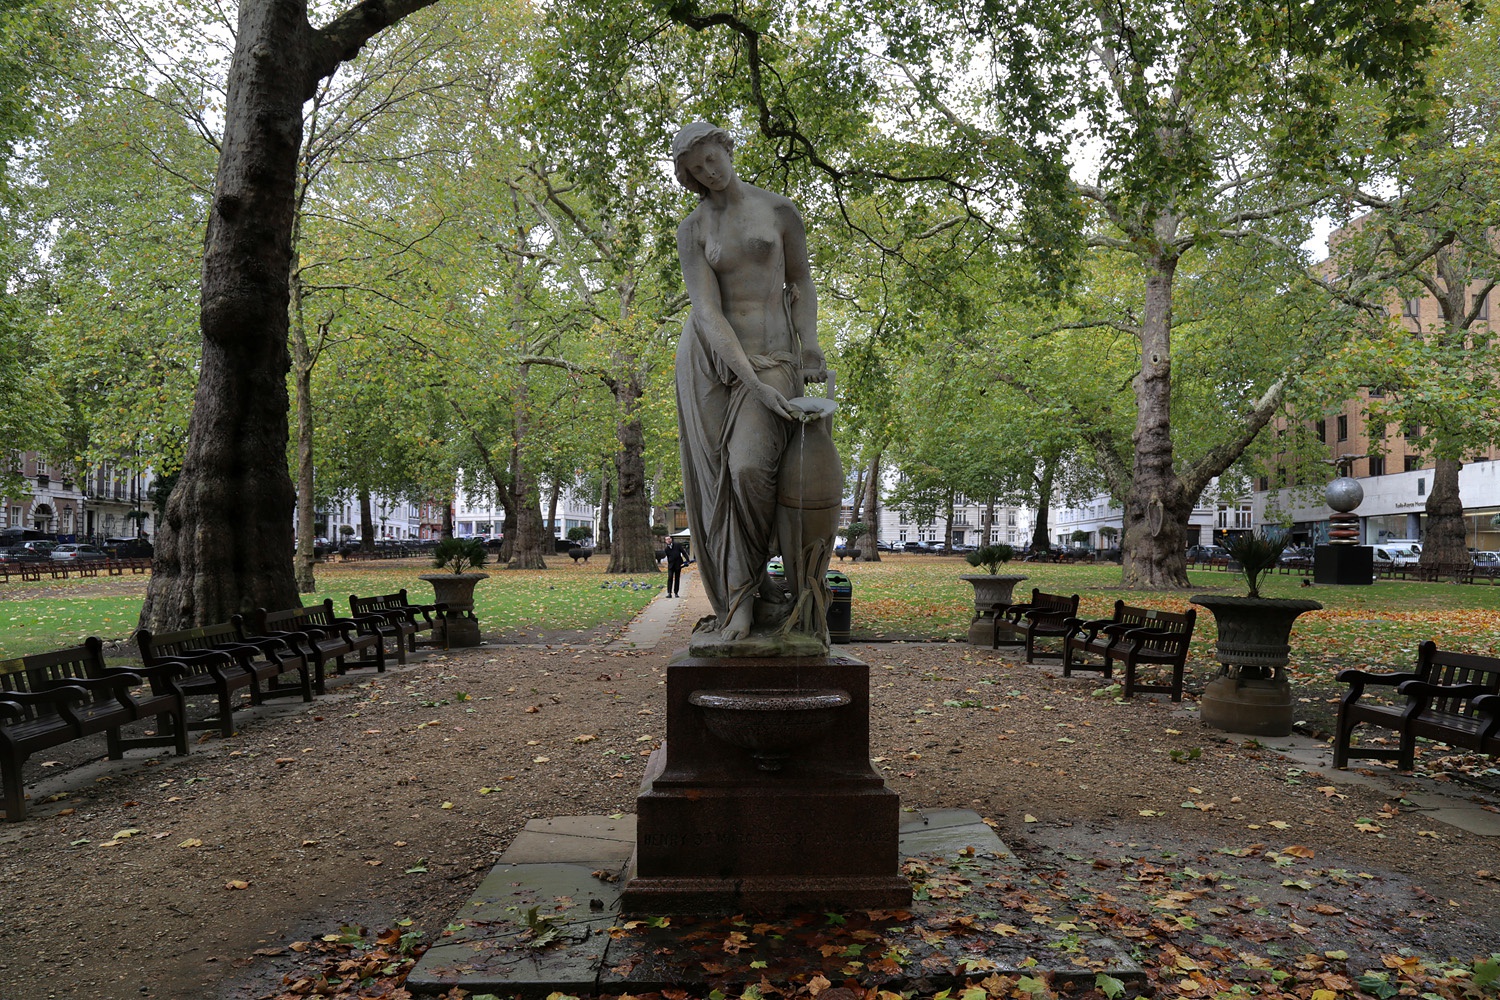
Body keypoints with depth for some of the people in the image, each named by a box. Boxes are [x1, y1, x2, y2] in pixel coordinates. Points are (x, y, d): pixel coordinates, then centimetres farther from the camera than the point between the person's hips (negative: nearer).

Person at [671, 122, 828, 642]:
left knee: (748, 468, -23)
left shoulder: (779, 210, 5)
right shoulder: (692, 229, 2)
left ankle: (743, 585, -4)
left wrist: (809, 346, -4)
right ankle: (746, 586, 8)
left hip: (772, 356, -1)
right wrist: (754, 385, -20)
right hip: (709, 356, 2)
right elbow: (707, 312, -8)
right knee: (714, 480, -4)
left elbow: (801, 282, 15)